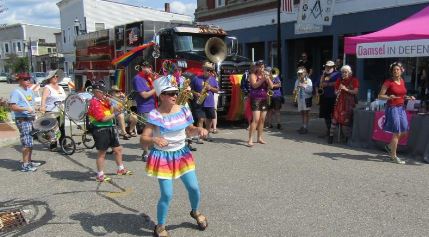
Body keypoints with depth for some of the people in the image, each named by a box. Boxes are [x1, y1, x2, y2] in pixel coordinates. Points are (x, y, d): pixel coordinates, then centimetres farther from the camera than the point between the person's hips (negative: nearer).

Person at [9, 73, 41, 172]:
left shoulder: (30, 91, 14)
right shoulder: (16, 92, -11)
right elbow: (12, 107, -18)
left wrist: (34, 113, 15)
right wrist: (26, 109, -25)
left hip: (31, 119, 8)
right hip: (22, 120, -8)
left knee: (30, 142, 15)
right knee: (27, 143, -9)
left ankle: (29, 161, 26)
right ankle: (25, 165, -3)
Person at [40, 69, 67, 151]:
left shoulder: (60, 88, 19)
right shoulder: (47, 87, -2)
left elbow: (65, 98, 24)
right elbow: (44, 98, -17)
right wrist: (43, 106, -33)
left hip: (61, 111, 6)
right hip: (51, 112, -6)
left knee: (62, 128, 5)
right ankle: (53, 146, 4)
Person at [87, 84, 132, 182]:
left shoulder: (103, 100, 13)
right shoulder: (94, 103, -14)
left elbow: (111, 111, 10)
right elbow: (103, 118, -21)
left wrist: (109, 103, -4)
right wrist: (115, 114, -15)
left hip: (109, 128, 9)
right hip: (100, 130, -9)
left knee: (118, 149, 16)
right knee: (102, 153, -1)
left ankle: (121, 169, 32)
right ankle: (100, 175, 9)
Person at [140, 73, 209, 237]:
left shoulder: (183, 110, -3)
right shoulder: (155, 115, -18)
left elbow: (189, 130, 12)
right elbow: (143, 139, -20)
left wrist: (199, 129, -10)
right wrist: (154, 140, -42)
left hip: (181, 154, 5)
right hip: (163, 157, -5)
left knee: (194, 187, 8)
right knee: (167, 195, -3)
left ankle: (195, 212, 40)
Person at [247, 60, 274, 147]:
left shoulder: (266, 75, 14)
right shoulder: (253, 75, 0)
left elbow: (271, 86, 3)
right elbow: (254, 85, -17)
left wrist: (267, 78, -10)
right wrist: (263, 79, -23)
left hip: (264, 99, 6)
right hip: (256, 99, -6)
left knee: (262, 120, 6)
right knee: (256, 119, -15)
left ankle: (259, 138, 16)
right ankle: (250, 140, -15)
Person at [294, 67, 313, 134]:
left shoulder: (308, 80, -4)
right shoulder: (297, 81, 11)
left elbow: (310, 90, -13)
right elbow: (295, 89, 14)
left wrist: (304, 86, -20)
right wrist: (295, 92, -8)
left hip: (306, 98, -5)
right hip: (300, 98, 5)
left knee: (306, 112, -7)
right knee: (302, 112, 10)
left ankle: (305, 127, -6)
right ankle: (303, 126, 21)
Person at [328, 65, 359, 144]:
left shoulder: (354, 80, 1)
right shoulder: (339, 80, 11)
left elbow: (356, 92, -7)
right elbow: (335, 92, 13)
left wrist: (346, 89, -18)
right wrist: (338, 90, -11)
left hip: (349, 103, -3)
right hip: (340, 102, 3)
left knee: (347, 120, -3)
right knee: (335, 118, -5)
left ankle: (348, 137, 12)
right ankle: (331, 136, 0)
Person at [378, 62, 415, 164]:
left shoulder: (402, 81, 10)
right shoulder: (388, 82, -10)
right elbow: (380, 96, -10)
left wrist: (408, 97, 6)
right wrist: (389, 97, -27)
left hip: (401, 108, 7)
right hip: (392, 108, -7)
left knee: (404, 131, 9)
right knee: (396, 133, -5)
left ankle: (389, 146, 31)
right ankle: (394, 156, 7)